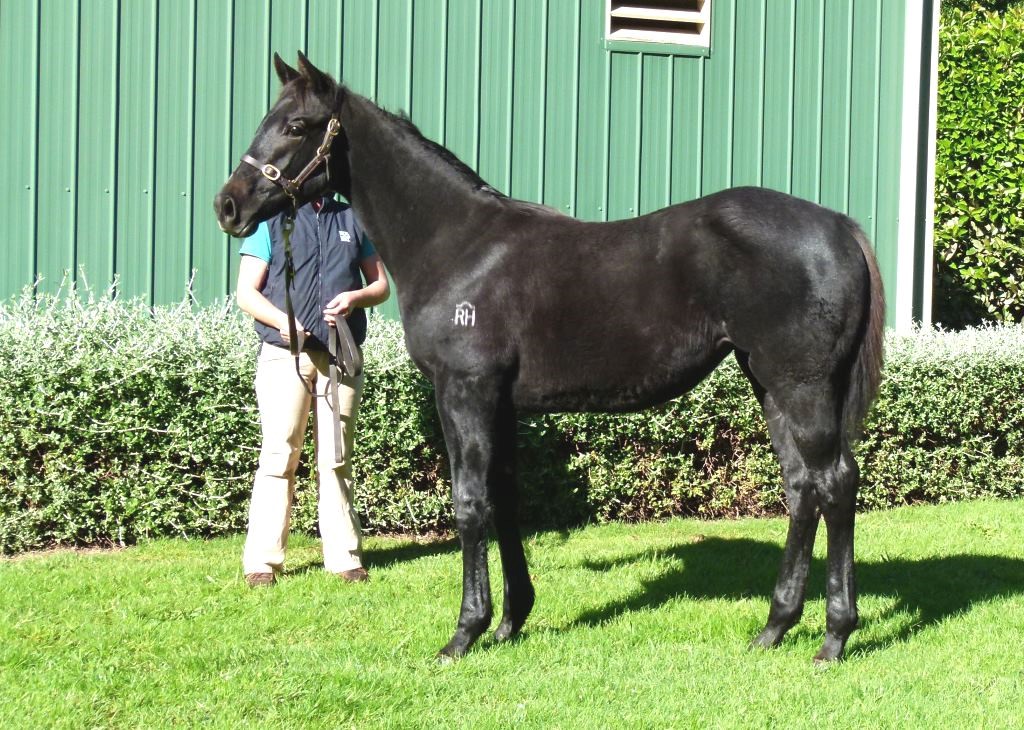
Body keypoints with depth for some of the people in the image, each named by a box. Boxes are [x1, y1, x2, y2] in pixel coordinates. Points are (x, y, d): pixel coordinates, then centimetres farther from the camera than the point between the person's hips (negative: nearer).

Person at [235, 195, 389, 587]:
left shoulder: (353, 220, 14)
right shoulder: (272, 220, 5)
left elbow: (381, 285, 17)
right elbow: (246, 293, 1)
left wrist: (355, 297, -6)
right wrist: (282, 321, -17)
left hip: (341, 358, 3)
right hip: (285, 354, -3)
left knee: (337, 460, 7)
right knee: (279, 456, -6)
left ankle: (344, 557, 10)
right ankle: (262, 562, -4)